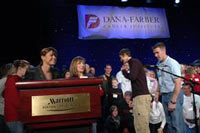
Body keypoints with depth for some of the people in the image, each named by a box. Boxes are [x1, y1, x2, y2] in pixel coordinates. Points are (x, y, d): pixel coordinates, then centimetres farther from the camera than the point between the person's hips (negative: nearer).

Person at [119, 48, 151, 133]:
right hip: (139, 96, 10)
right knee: (138, 124, 10)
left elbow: (132, 77, -15)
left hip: (141, 96, -10)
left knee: (142, 124, -10)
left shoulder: (134, 62, -5)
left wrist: (123, 71, 0)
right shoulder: (133, 63, 22)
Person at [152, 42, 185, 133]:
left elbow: (178, 83, -16)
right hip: (164, 95, 7)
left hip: (174, 94, -7)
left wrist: (173, 101, -17)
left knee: (177, 123, -3)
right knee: (169, 123, 13)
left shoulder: (172, 63, -13)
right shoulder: (158, 64, 7)